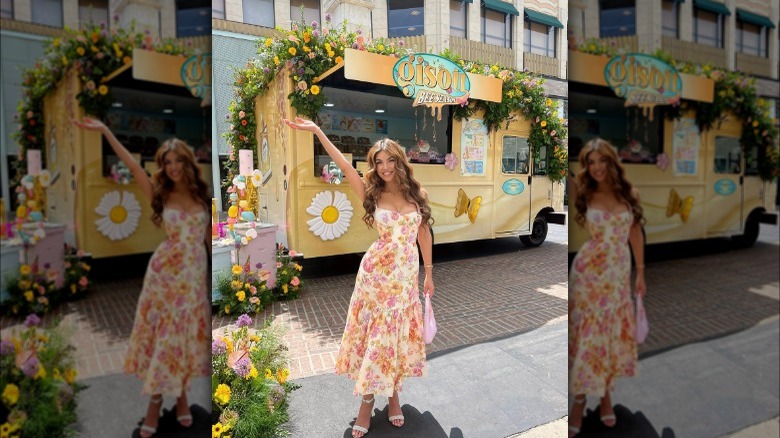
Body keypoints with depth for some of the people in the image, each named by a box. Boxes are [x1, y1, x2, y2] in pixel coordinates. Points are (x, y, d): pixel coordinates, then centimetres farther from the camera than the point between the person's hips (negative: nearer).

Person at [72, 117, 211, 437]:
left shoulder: (202, 196, 4)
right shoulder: (160, 195, 2)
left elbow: (209, 238, 8)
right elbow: (132, 165, -5)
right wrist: (105, 130, -9)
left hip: (194, 275, 1)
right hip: (164, 271, -1)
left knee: (185, 336, 10)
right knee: (160, 334, 5)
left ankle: (182, 395, 26)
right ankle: (155, 401, 20)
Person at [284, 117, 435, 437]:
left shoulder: (418, 194, 3)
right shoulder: (372, 194, -2)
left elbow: (424, 234, 8)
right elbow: (343, 164, -11)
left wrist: (428, 274, 11)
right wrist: (317, 131, -19)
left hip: (407, 274, 2)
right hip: (376, 272, -1)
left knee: (398, 334, 12)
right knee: (374, 334, 6)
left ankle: (393, 394, 31)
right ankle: (367, 401, 21)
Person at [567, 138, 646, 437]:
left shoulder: (627, 194, 4)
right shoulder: (582, 192, -2)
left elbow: (636, 234, 10)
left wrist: (640, 273, 12)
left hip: (619, 274, 3)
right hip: (589, 272, -3)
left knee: (613, 332, 11)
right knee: (588, 333, 1)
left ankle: (605, 393, 29)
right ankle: (580, 401, 13)